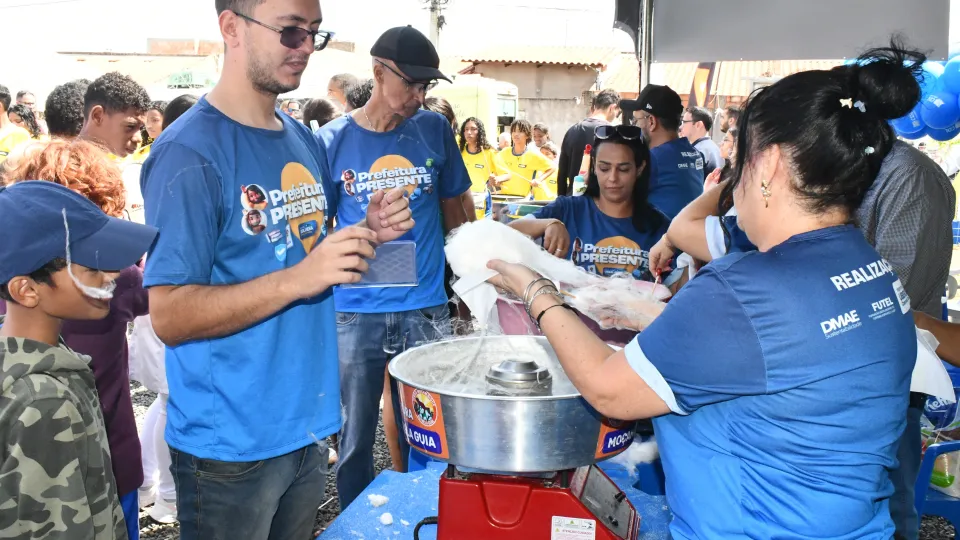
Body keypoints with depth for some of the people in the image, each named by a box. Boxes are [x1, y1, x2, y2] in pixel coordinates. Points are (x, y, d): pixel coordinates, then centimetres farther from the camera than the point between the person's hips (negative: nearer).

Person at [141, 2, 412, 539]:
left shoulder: (304, 141, 6)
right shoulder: (189, 153, -16)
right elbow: (170, 316, -19)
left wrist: (368, 232, -4)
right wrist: (299, 278, -28)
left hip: (309, 425, 7)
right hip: (231, 447, -7)